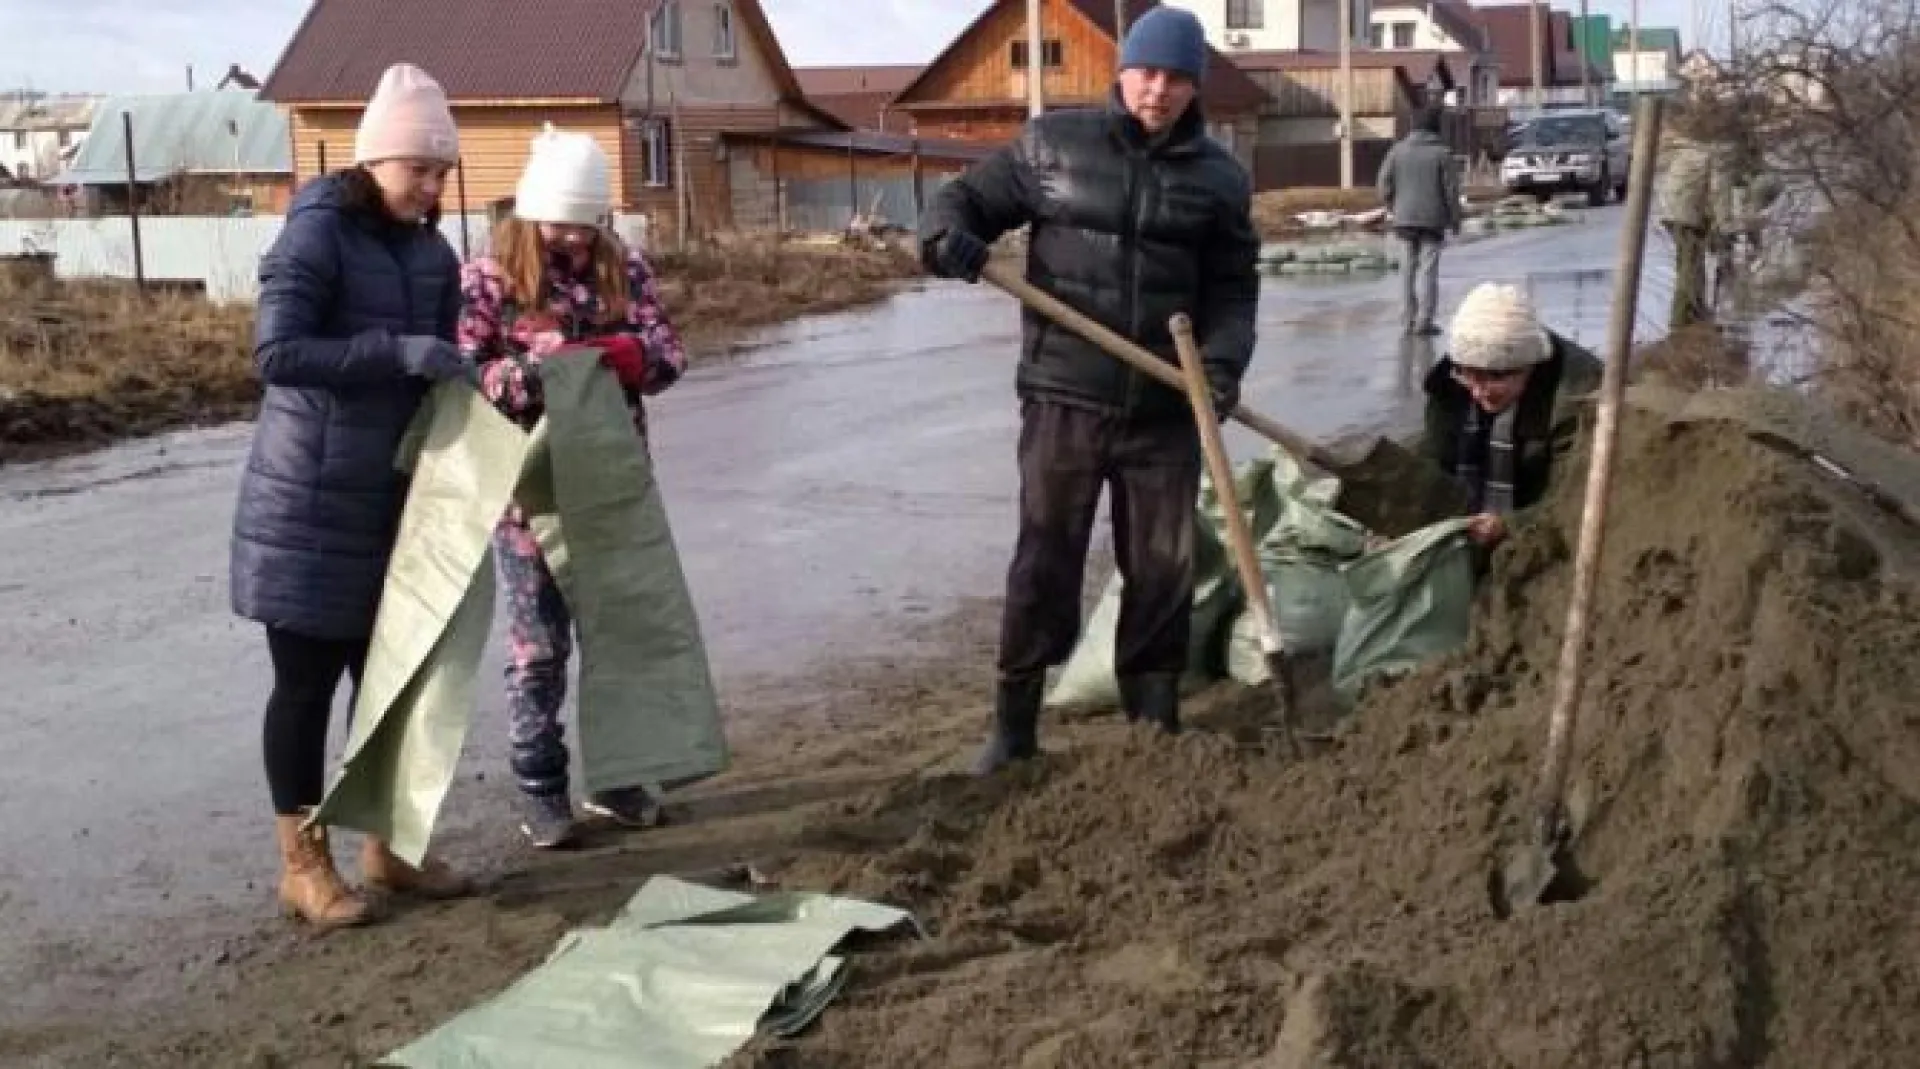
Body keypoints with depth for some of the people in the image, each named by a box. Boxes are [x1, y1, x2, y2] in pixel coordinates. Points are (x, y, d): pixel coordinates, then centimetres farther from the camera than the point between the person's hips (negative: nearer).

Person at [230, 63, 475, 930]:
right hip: (308, 504, -6)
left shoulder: (431, 253, 7)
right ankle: (303, 863, 14)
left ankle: (386, 846, 25)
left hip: (392, 501, 6)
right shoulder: (316, 234, -14)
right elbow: (277, 354, -23)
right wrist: (397, 350, -29)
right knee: (307, 681, 3)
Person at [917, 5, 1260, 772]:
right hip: (1064, 399, -2)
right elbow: (966, 197, 7)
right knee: (1044, 562, 3)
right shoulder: (1052, 143, 2)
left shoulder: (1219, 178, 5)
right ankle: (1013, 724, 15)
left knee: (1163, 567, 9)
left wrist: (1223, 361, -12)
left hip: (1165, 408, 2)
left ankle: (1155, 721, 23)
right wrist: (948, 234, -16)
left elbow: (1233, 288, 6)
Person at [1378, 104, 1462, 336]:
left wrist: (1393, 210, 16)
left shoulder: (1398, 150, 1)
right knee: (1428, 269, 0)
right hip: (1433, 220, -3)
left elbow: (1385, 184, 1)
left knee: (1409, 267, 14)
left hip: (1405, 219, 3)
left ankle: (1408, 319, 15)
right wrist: (1455, 221, 3)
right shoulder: (1442, 153, -8)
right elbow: (1451, 190, -7)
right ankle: (1424, 322, -3)